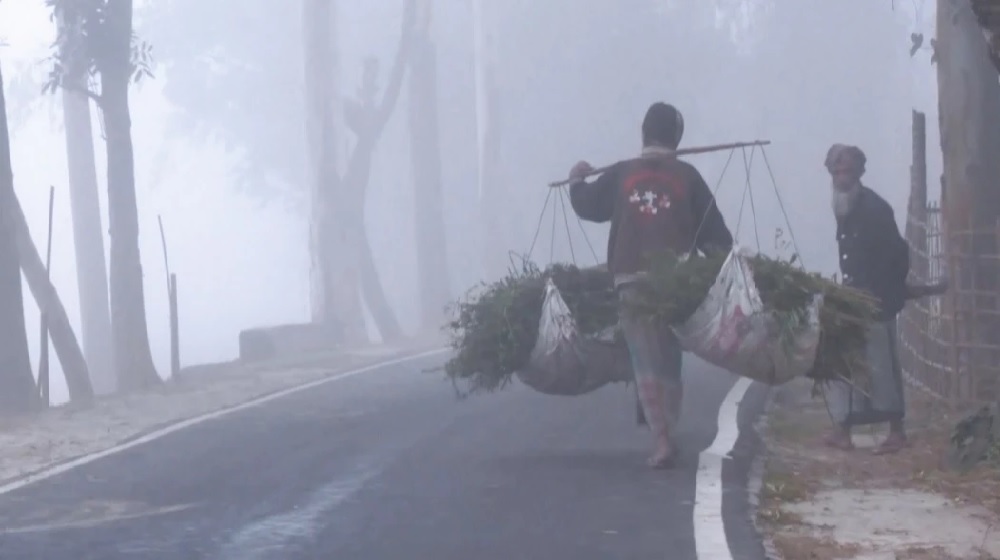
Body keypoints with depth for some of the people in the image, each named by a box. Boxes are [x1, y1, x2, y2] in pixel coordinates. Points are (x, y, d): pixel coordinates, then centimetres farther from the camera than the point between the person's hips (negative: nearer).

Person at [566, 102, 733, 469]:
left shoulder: (620, 175, 4)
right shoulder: (687, 177, 2)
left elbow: (587, 205, 19)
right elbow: (713, 232, 1)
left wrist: (577, 180, 39)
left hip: (633, 280, 0)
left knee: (646, 364, -1)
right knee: (669, 360, 15)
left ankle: (662, 441, -13)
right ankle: (666, 435, 20)